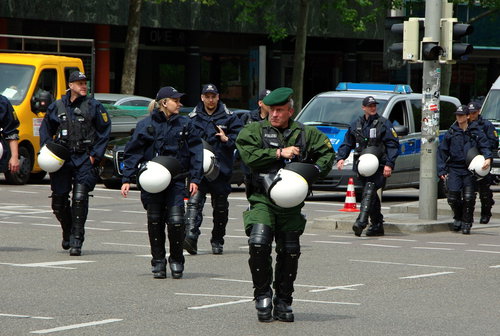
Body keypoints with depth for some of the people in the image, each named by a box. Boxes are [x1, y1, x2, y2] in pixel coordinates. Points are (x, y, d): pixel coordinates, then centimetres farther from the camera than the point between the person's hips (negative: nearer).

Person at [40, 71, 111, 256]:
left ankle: (76, 241, -10)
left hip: (85, 159, -3)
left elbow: (104, 132, 5)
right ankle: (67, 233, 31)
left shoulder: (93, 106, 1)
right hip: (62, 158, 3)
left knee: (80, 198, -14)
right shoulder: (57, 107, 7)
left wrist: (95, 154, -2)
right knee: (59, 202, 5)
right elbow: (46, 129, 18)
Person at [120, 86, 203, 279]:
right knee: (155, 222, 3)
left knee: (176, 220, -12)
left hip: (176, 181, 0)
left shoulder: (184, 124, 6)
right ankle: (158, 262, 15)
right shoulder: (146, 125, 2)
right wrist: (127, 179, -4)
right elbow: (133, 153, 3)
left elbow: (195, 152, 8)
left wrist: (195, 179, 0)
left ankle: (176, 261, 7)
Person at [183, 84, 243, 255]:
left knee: (220, 206, 9)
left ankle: (217, 241, 21)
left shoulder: (229, 118, 5)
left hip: (221, 168, 0)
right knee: (194, 201, -18)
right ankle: (191, 235, -31)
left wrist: (227, 139, -15)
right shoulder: (193, 118, 10)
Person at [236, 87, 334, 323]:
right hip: (262, 200, -2)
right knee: (258, 243, -23)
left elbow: (327, 152, 17)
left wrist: (315, 170, -1)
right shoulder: (253, 131, 5)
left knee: (290, 252, 2)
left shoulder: (305, 134, 11)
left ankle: (283, 302, 17)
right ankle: (263, 296, -7)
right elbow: (248, 155, -11)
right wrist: (280, 153, -11)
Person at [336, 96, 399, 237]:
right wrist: (341, 158, 5)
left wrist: (389, 164, -13)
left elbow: (393, 145, -3)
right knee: (372, 195, 10)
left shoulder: (384, 124, 2)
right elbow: (347, 143, 22)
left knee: (369, 191, -21)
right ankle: (377, 225, 18)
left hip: (378, 166, -5)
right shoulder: (356, 125, 16)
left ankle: (362, 221, -34)